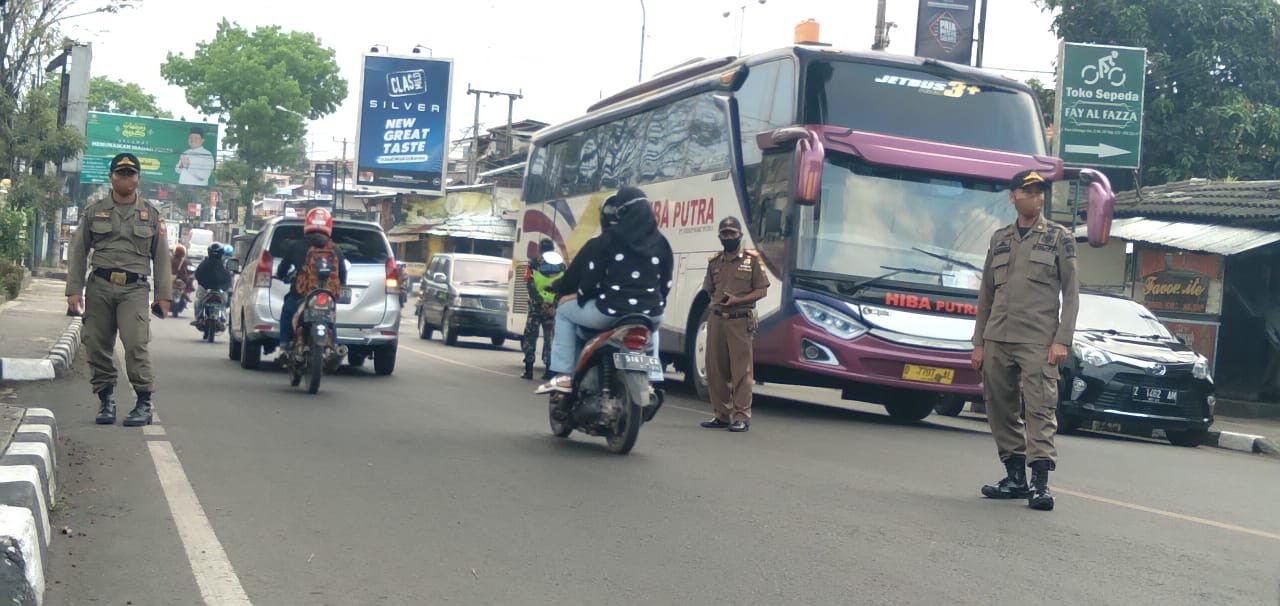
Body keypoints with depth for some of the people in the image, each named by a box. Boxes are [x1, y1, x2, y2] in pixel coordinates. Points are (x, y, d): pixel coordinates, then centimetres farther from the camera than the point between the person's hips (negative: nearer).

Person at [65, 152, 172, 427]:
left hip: (134, 289, -2)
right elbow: (78, 252, 12)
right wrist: (74, 290, 3)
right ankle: (105, 400, 14)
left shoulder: (150, 214, 12)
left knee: (135, 343, -16)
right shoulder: (94, 211, 12)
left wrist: (163, 296, 7)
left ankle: (144, 403, -10)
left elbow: (161, 257, 13)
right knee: (97, 345, 1)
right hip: (99, 286, 2)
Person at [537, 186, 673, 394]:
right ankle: (651, 378, 27)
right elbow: (666, 283, 12)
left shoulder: (606, 241, -4)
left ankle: (563, 375, 11)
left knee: (565, 311, 21)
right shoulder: (661, 243, 8)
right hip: (650, 314, 4)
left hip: (610, 312, -4)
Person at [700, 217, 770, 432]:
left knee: (741, 370, -6)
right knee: (715, 370, 6)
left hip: (740, 320, -5)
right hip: (716, 319, 5)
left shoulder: (752, 259, 2)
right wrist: (717, 301, 2)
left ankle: (741, 417, -3)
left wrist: (737, 300, -13)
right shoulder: (714, 261, 16)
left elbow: (761, 291, -1)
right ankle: (721, 415, 15)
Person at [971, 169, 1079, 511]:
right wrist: (979, 342, 12)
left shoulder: (1059, 238, 7)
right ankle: (1015, 477, 14)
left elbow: (1071, 294, 3)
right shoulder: (999, 239, 17)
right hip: (997, 341, 4)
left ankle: (1040, 481, -15)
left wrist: (1062, 340, -7)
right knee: (1001, 409, 4)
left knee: (1039, 407, -12)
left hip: (1038, 342, -4)